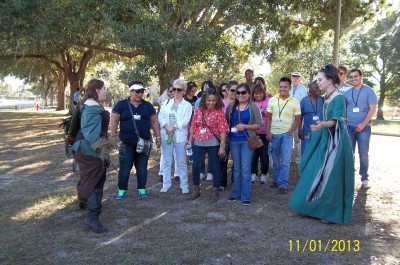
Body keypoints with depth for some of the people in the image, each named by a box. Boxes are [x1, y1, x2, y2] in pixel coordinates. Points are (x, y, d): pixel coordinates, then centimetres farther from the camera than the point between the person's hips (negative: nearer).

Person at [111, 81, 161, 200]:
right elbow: (114, 121, -2)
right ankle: (122, 189, 16)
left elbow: (154, 122, 11)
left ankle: (141, 188, 21)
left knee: (142, 167, 9)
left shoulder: (148, 106, 9)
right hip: (126, 142, -2)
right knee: (125, 167, 2)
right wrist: (114, 137, -8)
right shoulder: (121, 104, 0)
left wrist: (158, 137, 7)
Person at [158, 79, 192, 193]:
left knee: (181, 162, 3)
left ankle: (184, 185, 11)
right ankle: (166, 184, 17)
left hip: (180, 136, -3)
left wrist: (173, 128, -16)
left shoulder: (187, 105, 4)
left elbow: (185, 121, -9)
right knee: (166, 161, 8)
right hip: (166, 135, 3)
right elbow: (160, 117, 1)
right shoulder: (166, 103, 13)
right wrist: (167, 128, -14)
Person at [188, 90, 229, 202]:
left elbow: (223, 130, -10)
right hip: (198, 142, 4)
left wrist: (222, 145, -15)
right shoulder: (199, 110, 5)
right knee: (195, 166, 6)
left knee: (215, 167, 5)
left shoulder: (219, 112, -7)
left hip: (213, 143, -3)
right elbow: (193, 126, 10)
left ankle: (215, 191, 20)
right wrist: (190, 140, 10)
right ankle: (196, 190, 24)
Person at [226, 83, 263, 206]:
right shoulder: (231, 106, 4)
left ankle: (246, 196, 6)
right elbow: (226, 121, 14)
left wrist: (245, 126, -17)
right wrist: (229, 129, 0)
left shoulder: (253, 107, -6)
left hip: (247, 140, -3)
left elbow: (260, 125, -7)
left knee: (246, 169, -3)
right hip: (233, 140, 3)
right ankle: (236, 193, 24)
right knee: (236, 168, 13)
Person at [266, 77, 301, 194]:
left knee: (285, 161, -5)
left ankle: (283, 185, 3)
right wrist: (268, 132, -2)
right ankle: (276, 180, 29)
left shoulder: (295, 102, -1)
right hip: (274, 134, 2)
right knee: (275, 160, 13)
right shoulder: (272, 100, 4)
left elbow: (297, 120, 1)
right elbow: (268, 117, 7)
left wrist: (290, 132, -10)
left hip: (287, 134, -2)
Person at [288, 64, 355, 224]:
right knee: (318, 174, 12)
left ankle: (331, 213, 11)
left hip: (336, 142, -9)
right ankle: (317, 208, 24)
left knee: (331, 177, -2)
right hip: (325, 140, 9)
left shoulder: (339, 98, -15)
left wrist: (322, 125, -44)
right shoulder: (326, 98, 9)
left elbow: (336, 121, -26)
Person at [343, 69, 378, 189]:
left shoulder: (369, 91, 0)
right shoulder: (347, 93, 9)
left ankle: (365, 178, 11)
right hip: (349, 127, 3)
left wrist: (363, 124, -14)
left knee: (363, 153, 1)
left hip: (364, 127, -2)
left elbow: (372, 109, -6)